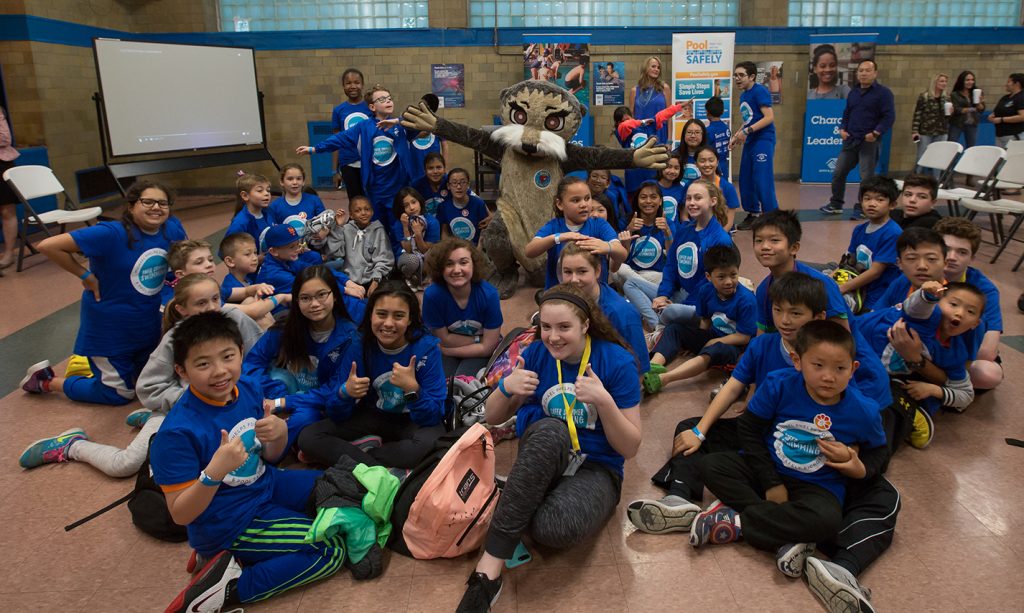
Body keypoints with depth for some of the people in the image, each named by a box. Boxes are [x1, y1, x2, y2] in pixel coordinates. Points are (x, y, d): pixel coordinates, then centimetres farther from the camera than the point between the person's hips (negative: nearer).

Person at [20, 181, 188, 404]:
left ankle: (95, 363, 49)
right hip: (109, 328, -6)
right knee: (120, 393, 9)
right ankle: (46, 381, 30)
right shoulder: (111, 234, -26)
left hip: (148, 325, 6)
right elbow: (49, 246, -25)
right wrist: (85, 275, -18)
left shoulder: (172, 229, -9)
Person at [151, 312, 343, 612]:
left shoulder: (248, 390, -8)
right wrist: (214, 473, -38)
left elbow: (269, 457, 5)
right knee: (332, 550, -10)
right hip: (228, 524, -7)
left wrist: (279, 432, -18)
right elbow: (181, 515, -21)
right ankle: (227, 586, -4)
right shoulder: (177, 432, -27)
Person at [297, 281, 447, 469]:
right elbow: (337, 416, -11)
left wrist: (413, 389, -39)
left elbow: (432, 417, -22)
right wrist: (345, 392, -33)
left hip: (414, 421, -3)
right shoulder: (359, 345, -13)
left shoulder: (427, 347, -20)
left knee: (431, 444, -37)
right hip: (372, 416, 3)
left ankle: (351, 454, -16)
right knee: (308, 438, -15)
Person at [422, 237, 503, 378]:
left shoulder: (488, 294, -21)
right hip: (445, 353, 1)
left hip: (479, 354, 0)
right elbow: (444, 339, -9)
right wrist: (479, 339, -12)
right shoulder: (432, 294, -21)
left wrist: (448, 350, -13)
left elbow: (487, 347, -16)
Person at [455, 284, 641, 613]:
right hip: (541, 455, 3)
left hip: (595, 468, -2)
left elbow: (630, 447, -9)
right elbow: (493, 418, 6)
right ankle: (488, 570, -36)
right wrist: (506, 388, -16)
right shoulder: (535, 354, -2)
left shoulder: (617, 361, -10)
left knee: (555, 527, -40)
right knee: (551, 429, -39)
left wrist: (604, 401, -27)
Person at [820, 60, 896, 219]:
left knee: (866, 177, -2)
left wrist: (876, 133, -20)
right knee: (838, 173, 6)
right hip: (850, 140, 6)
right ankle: (835, 204, 20)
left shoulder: (884, 92, -5)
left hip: (869, 142, -6)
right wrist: (842, 129, 6)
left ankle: (862, 208, 7)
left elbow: (889, 116, -10)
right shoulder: (853, 93, 15)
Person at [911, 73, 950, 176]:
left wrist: (951, 111, -5)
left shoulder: (947, 97, 10)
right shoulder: (924, 96, -5)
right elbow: (917, 114, -7)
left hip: (942, 133, 4)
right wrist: (914, 131, -14)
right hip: (925, 132, -4)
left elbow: (948, 116, 17)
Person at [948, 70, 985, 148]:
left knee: (971, 148, 8)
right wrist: (971, 109, -13)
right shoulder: (955, 95, -6)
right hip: (957, 124, -4)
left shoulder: (977, 93, 6)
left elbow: (982, 110, 3)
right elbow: (956, 110, -13)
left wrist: (979, 103, -17)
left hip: (972, 125, 4)